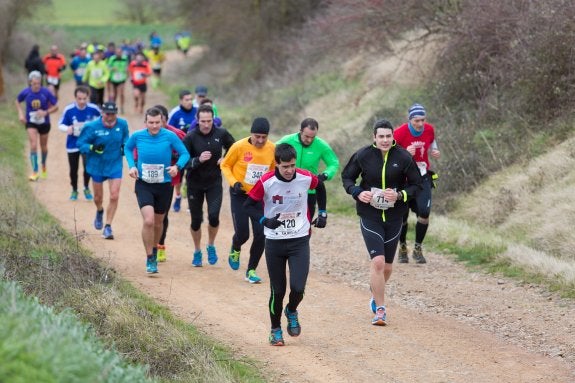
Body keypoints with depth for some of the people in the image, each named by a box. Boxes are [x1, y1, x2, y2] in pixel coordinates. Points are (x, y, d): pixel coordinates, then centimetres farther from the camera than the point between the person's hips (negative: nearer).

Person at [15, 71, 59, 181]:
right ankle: (34, 172, -12)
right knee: (33, 146, -15)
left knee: (43, 147, 17)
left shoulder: (46, 92, -17)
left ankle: (43, 165, 46)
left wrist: (46, 112, -25)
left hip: (44, 123, 1)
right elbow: (17, 101, 8)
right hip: (31, 123, -1)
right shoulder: (25, 92, -13)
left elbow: (55, 106, -8)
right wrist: (21, 113, -6)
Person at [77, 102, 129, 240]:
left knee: (114, 196, -10)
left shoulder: (122, 124, -6)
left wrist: (125, 147, -8)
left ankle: (108, 227, 1)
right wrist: (92, 148, -29)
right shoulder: (92, 127, -15)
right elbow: (81, 143, -11)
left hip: (115, 165, 1)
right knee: (98, 197, 14)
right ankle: (100, 211, 51)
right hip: (97, 166, -1)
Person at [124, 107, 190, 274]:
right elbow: (128, 149, 13)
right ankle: (150, 260, -7)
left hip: (164, 185, 1)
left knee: (158, 223, 18)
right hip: (143, 185, -1)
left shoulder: (170, 136, -12)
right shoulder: (137, 136, -7)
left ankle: (154, 251, 46)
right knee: (148, 221, -19)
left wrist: (177, 166, -25)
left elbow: (185, 154, -5)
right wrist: (132, 165, -3)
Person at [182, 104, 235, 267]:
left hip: (214, 182, 0)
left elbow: (233, 148, 14)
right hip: (194, 184, 0)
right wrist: (198, 160, -31)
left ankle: (211, 246, 13)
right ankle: (197, 251, 30)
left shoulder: (221, 134, -7)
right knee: (196, 220, 7)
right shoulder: (190, 137, -14)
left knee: (214, 216, -15)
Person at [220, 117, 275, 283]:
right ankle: (235, 250, 32)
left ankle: (251, 270, 12)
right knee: (242, 233, -7)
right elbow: (225, 166, -3)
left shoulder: (272, 149, -8)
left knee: (261, 235, -6)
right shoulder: (239, 147, -17)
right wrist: (233, 182, -18)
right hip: (240, 195, -3)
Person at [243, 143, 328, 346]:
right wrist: (265, 220, -19)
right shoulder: (266, 182, -14)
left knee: (298, 288, -11)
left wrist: (322, 213, 14)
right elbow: (249, 204, -4)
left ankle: (292, 312, 23)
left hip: (300, 240, 1)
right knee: (278, 290, 3)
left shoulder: (306, 178, -9)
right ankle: (275, 329, 24)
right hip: (274, 242, -1)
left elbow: (320, 187, 15)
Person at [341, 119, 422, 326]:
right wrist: (357, 192, -13)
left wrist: (400, 195, -17)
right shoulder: (363, 155, -7)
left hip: (394, 217, 2)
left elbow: (416, 183, 1)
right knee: (378, 261, -16)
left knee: (387, 266, 13)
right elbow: (347, 177, 6)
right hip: (369, 215, -2)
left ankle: (376, 295, 43)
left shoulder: (403, 157, -7)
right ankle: (379, 309, -7)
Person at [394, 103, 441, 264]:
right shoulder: (400, 133, -17)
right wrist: (405, 153, -30)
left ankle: (418, 249, 0)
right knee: (402, 216, 4)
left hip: (422, 177, 2)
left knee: (424, 212, -15)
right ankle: (402, 248, 28)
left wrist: (435, 152, -8)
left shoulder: (429, 130, -5)